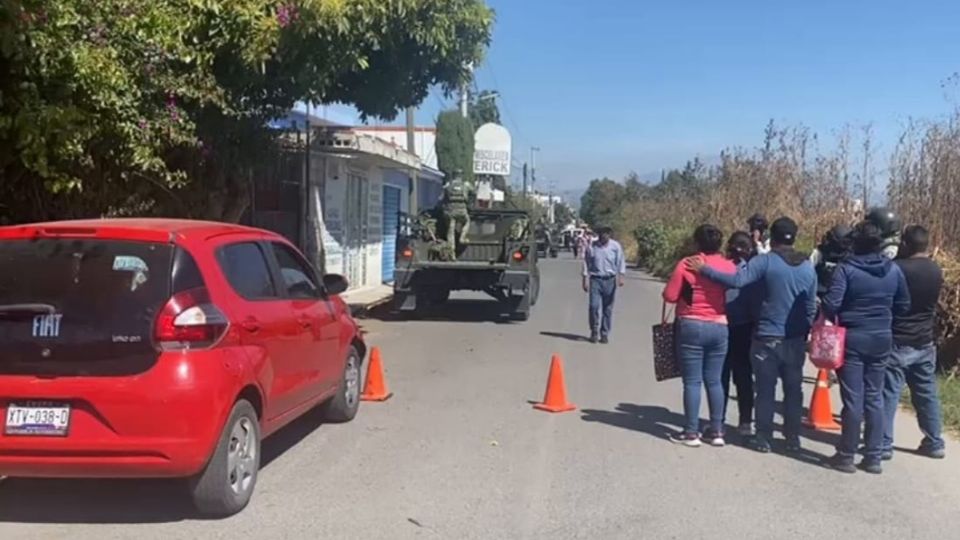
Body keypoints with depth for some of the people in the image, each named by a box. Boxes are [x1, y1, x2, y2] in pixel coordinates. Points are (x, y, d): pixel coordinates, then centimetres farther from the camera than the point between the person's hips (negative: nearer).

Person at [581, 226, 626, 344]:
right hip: (595, 280, 0)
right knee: (594, 306, -8)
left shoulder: (615, 246, 0)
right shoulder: (592, 247, 1)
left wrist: (621, 276, -13)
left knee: (608, 308, 4)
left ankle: (605, 334, 13)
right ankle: (594, 332, 9)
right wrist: (586, 279, 1)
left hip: (610, 280, 0)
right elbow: (586, 263, 6)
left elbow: (621, 261, 0)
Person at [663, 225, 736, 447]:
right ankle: (716, 431, 16)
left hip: (692, 327, -4)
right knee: (714, 381, 12)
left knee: (692, 381, 2)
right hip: (719, 328, 4)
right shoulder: (730, 267, 0)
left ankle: (691, 432, 5)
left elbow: (669, 296, -7)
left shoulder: (686, 264, -9)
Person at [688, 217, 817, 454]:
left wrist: (704, 269, -18)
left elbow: (737, 280, -23)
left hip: (768, 337, -4)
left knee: (766, 389, 3)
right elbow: (811, 307, 11)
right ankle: (793, 438, 19)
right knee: (793, 389, 12)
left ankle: (763, 438, 8)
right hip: (796, 339, 4)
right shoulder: (808, 267, 7)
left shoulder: (766, 261, -11)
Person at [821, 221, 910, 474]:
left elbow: (831, 303, -19)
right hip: (882, 339, 4)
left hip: (853, 338, -4)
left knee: (853, 399, 0)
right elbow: (903, 306, 9)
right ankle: (873, 457, 15)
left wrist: (832, 319, 2)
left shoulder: (846, 268, -12)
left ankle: (846, 456, 7)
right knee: (874, 398, 11)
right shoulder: (893, 270, 2)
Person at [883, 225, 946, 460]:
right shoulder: (936, 271, 2)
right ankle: (934, 443, 23)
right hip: (925, 343, 6)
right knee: (927, 393, 15)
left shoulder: (896, 268, -16)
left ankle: (883, 445, 1)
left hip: (897, 342, -5)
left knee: (888, 394, -1)